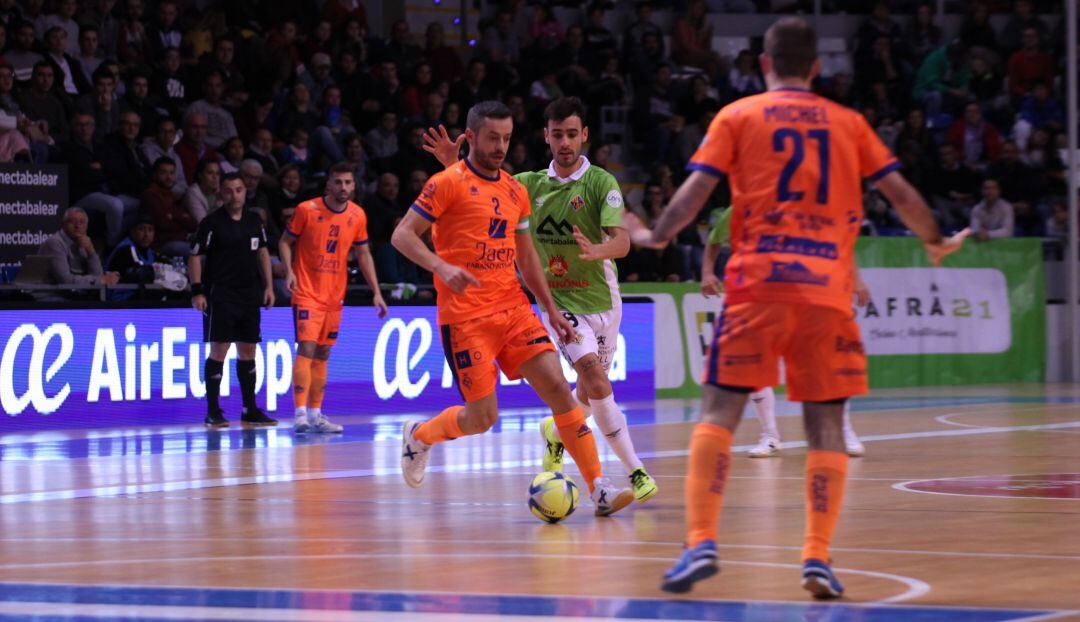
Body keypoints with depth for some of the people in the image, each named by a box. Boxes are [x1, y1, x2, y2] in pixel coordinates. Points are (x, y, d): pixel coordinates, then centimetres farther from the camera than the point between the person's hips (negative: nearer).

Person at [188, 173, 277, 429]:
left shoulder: (254, 222, 9)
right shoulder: (212, 222, -7)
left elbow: (262, 253, 20)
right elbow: (195, 257, -7)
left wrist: (268, 286, 13)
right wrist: (197, 291, -14)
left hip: (249, 293, 5)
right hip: (220, 294, -5)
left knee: (248, 351, 7)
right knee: (219, 350, -8)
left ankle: (250, 410, 13)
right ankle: (212, 412, -3)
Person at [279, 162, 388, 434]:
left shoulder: (358, 215, 3)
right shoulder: (307, 210, -9)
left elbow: (363, 254, 12)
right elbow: (286, 241, -1)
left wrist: (376, 292, 7)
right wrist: (289, 271, -17)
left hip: (335, 296, 5)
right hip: (307, 292, -5)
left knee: (323, 354, 10)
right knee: (306, 348, -16)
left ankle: (315, 414, 16)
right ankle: (300, 414, -18)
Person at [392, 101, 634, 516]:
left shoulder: (515, 191, 15)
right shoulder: (449, 183, -5)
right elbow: (402, 235, -9)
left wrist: (551, 309, 20)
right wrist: (441, 267, -25)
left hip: (514, 307, 6)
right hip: (465, 317, -6)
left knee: (558, 388, -8)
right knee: (483, 417, -6)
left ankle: (598, 489, -8)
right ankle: (419, 436, 25)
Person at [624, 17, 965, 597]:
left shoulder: (738, 116, 7)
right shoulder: (848, 123, 13)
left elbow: (694, 191, -1)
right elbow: (901, 194, 11)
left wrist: (653, 237, 12)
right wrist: (936, 243, 27)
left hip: (757, 282, -1)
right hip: (828, 288, 1)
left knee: (720, 409, 1)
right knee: (825, 424, 6)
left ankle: (701, 542, -12)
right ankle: (818, 558, -4)